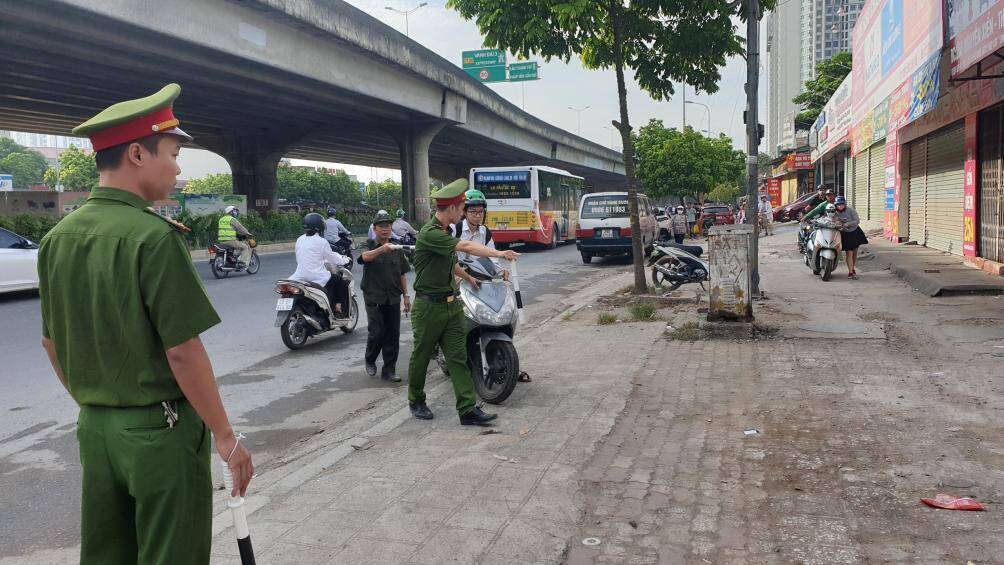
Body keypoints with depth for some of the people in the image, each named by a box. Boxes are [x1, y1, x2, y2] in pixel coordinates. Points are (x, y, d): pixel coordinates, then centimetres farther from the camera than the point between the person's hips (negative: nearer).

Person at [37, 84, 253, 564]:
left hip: (95, 429, 7)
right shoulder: (154, 237, -20)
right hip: (160, 430, -7)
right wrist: (225, 436, -13)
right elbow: (182, 351, -21)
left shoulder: (57, 238, 4)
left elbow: (51, 342, 12)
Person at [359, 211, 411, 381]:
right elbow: (366, 256, -26)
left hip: (393, 298, 4)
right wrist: (382, 249, -44)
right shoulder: (369, 246, -1)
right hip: (374, 298, -4)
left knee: (393, 335, 2)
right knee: (376, 332, -10)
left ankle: (389, 370, 12)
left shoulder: (397, 249, 12)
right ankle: (370, 360, 17)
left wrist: (406, 295, 10)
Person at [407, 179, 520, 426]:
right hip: (429, 307, -8)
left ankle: (468, 410, 0)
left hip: (451, 304, 8)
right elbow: (466, 246, -27)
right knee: (421, 357, 9)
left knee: (458, 358, 1)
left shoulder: (444, 232, 12)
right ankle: (416, 401, 29)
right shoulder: (429, 234, -19)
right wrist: (500, 253, -25)